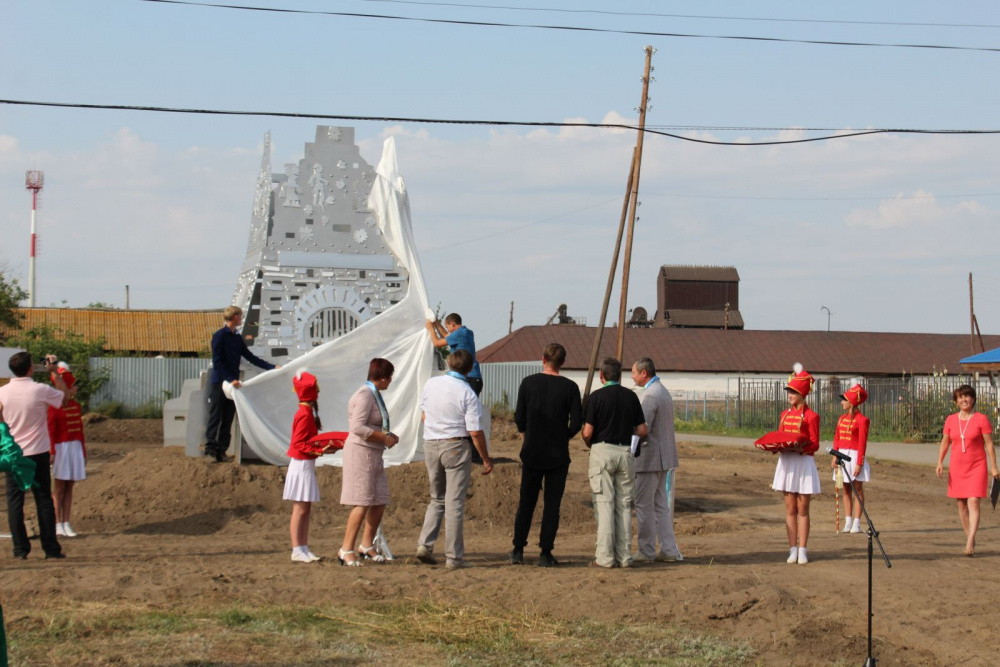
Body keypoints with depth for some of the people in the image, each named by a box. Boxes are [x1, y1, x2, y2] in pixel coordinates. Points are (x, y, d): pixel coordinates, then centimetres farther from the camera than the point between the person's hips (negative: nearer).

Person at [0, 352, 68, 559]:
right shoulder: (41, 390, -11)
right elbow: (64, 394, 8)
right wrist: (54, 371, 15)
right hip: (37, 453, -1)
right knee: (44, 501, 6)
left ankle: (20, 549, 2)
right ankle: (50, 548, 7)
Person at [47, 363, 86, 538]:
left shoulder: (76, 405, 11)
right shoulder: (55, 407, -10)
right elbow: (51, 431, -13)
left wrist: (83, 450, 15)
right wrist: (51, 452, -17)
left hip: (76, 447, 7)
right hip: (61, 447, -7)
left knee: (69, 486, 7)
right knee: (59, 486, -2)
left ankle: (66, 524, 10)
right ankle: (58, 525, 0)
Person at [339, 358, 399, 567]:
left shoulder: (375, 395, 15)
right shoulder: (364, 395, -15)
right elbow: (357, 427, -24)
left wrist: (388, 435, 10)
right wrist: (384, 438, -18)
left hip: (374, 454, 10)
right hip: (360, 452, -10)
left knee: (380, 502, 10)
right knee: (362, 503, -12)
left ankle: (367, 546, 22)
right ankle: (346, 550, -8)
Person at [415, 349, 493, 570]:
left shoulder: (431, 384, 1)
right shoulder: (467, 394, -13)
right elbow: (475, 432, -13)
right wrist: (486, 460, -3)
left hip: (430, 444, 5)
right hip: (455, 446, -5)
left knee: (437, 499, 19)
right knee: (455, 502, 1)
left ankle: (424, 544, 3)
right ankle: (454, 557, 2)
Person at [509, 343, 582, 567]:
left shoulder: (528, 383, -4)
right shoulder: (570, 387, -6)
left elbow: (519, 417, -2)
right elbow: (576, 423, -8)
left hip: (532, 453, 1)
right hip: (558, 454, -1)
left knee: (526, 502, 11)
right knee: (552, 504, 4)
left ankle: (518, 550, 10)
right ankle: (545, 553, 2)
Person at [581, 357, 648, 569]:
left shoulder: (596, 397, -7)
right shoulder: (631, 397, 5)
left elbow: (587, 432, -9)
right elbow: (642, 430, 6)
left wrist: (589, 444, 12)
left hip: (602, 450, -4)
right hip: (625, 452, 4)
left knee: (604, 504, -3)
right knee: (624, 505, 8)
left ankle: (605, 557, -6)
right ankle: (624, 556, 6)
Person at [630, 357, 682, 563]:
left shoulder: (649, 395, -17)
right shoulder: (663, 392, 15)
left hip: (649, 457, -10)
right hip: (664, 457, 10)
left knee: (644, 505, -2)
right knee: (660, 504, 13)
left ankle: (646, 551, 2)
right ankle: (669, 550, 12)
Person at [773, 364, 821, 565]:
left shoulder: (811, 416, -6)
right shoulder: (785, 414, 10)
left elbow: (814, 444, -8)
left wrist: (800, 448, -26)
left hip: (803, 463, -5)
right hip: (786, 462, 5)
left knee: (802, 509, 0)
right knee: (790, 509, 5)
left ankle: (802, 550, 4)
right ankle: (793, 550, 8)